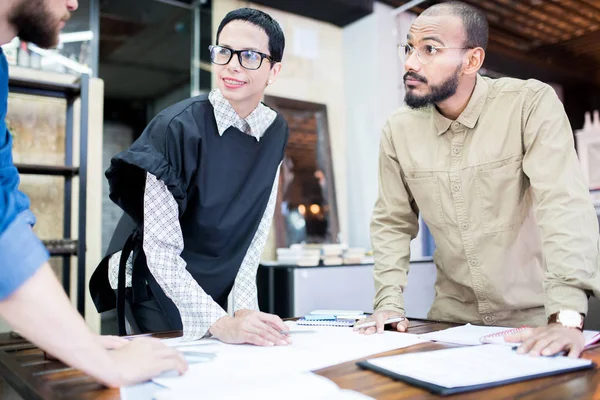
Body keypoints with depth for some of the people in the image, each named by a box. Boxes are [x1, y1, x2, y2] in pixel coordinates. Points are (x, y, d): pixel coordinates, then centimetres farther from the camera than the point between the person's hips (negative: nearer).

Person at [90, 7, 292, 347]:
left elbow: (256, 231, -3)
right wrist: (219, 323, -35)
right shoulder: (178, 127, -24)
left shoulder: (276, 132, -7)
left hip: (212, 293, 5)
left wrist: (245, 307, -11)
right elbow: (160, 249, -26)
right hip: (157, 287, -5)